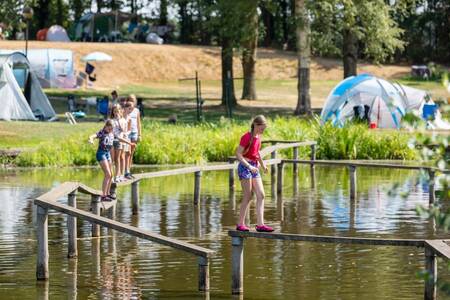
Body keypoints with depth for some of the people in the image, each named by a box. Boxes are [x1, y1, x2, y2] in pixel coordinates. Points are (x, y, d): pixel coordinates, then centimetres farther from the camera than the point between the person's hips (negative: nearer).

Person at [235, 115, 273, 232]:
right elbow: (238, 154, -18)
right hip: (245, 167, -8)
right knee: (248, 196, -6)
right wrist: (249, 166, -24)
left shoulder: (258, 137, 10)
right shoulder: (247, 137, -13)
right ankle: (240, 224, 1)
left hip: (254, 168, 8)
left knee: (261, 195, 0)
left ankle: (260, 224, -2)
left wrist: (263, 164, 17)